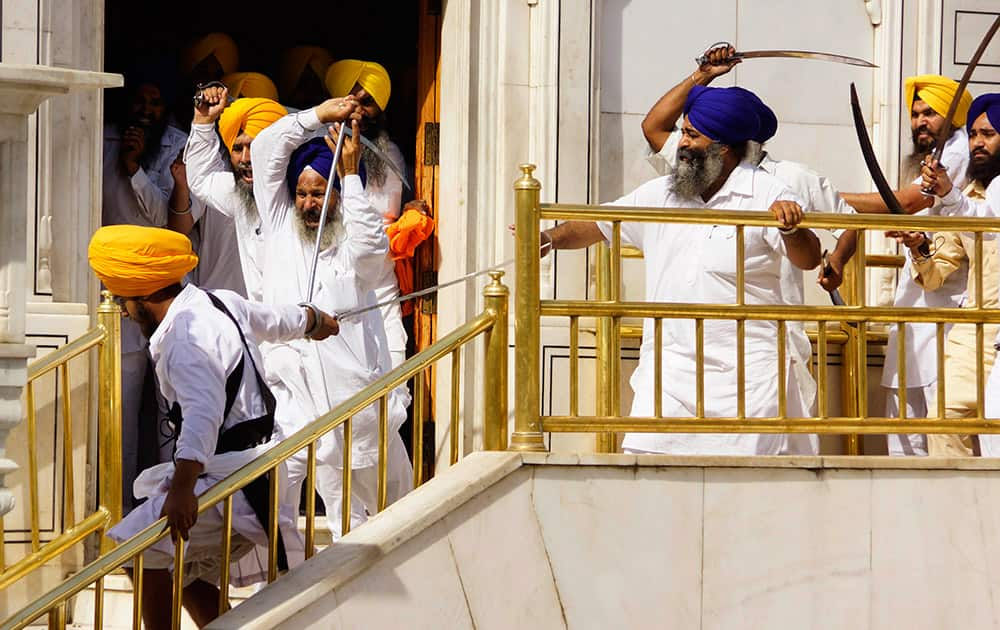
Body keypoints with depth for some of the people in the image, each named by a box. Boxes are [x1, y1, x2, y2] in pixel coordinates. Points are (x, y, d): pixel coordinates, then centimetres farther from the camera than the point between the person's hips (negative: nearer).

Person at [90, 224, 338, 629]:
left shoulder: (189, 337, -21)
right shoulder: (220, 304, 10)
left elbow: (204, 411, -37)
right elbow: (280, 320, 30)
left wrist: (182, 487, -50)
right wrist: (315, 320, 54)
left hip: (230, 479, -11)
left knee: (144, 553, -16)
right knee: (181, 571, 15)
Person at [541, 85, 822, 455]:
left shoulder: (765, 196, -3)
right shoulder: (661, 194, 12)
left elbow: (808, 260, -11)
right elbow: (597, 226, 19)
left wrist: (791, 227, -32)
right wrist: (551, 238, 0)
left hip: (745, 374, -4)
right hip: (668, 371, 4)